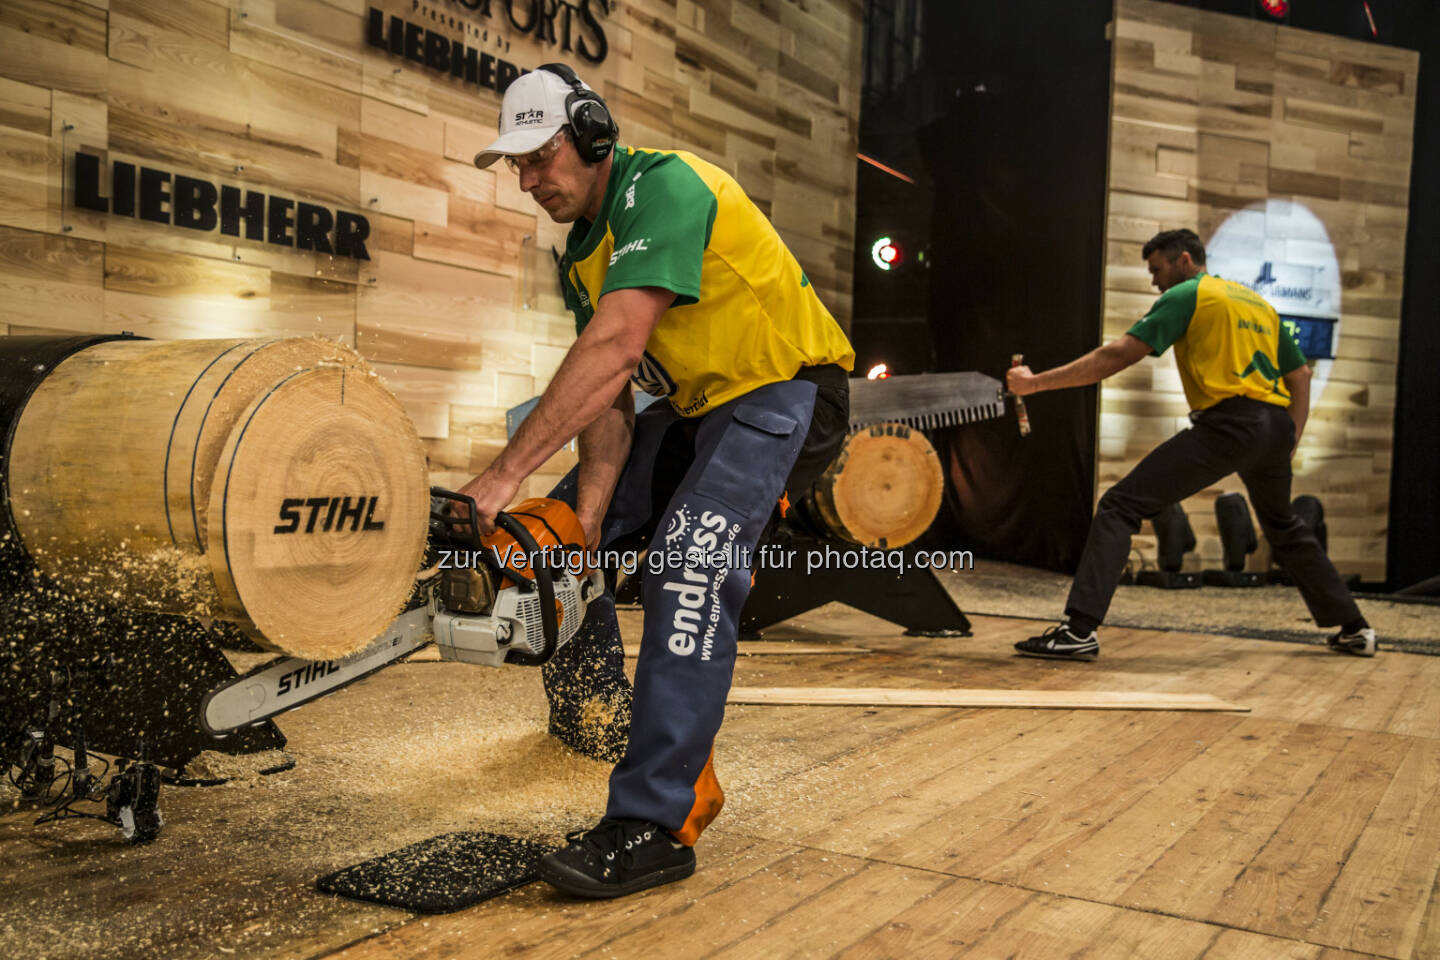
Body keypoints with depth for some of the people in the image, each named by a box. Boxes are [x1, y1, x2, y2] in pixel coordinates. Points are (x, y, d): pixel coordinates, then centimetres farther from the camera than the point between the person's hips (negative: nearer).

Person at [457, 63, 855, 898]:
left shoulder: (661, 185, -20)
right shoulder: (582, 256, 8)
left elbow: (615, 349, -34)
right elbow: (608, 402, -1)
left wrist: (505, 474, -34)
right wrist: (588, 525, -15)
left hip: (784, 395, -9)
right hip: (697, 407, 10)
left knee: (688, 566, -26)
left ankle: (657, 826, -22)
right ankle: (599, 713, 19)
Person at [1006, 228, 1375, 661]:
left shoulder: (1186, 296, 4)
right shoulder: (1260, 303, 26)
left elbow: (1116, 355, -7)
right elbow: (1300, 375, 24)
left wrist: (1036, 382, -7)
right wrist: (1287, 443, 21)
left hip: (1228, 423, -8)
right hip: (1276, 424, 8)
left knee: (1120, 505, -9)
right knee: (1284, 527, 31)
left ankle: (1080, 630, -21)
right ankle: (1354, 628, 38)